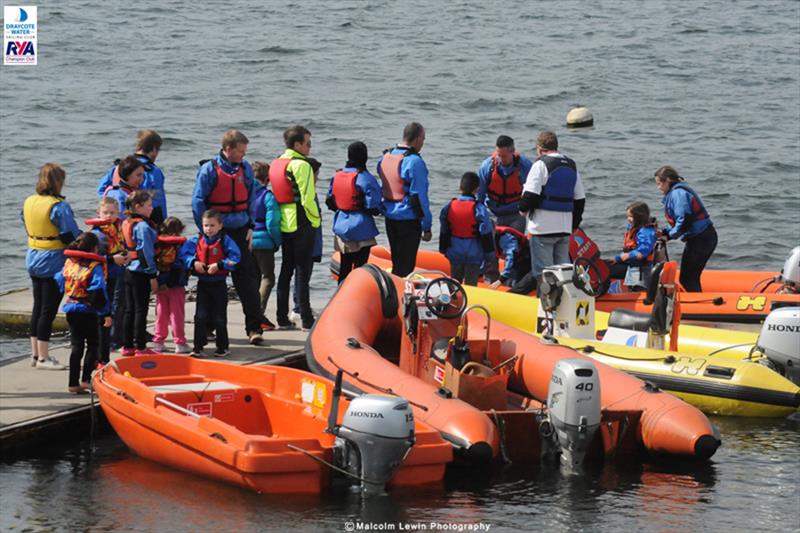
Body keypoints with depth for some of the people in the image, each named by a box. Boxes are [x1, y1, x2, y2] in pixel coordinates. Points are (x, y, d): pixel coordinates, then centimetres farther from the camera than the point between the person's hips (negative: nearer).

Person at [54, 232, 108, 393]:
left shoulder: (69, 263, 4)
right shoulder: (95, 267, -13)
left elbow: (60, 282, 11)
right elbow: (98, 291, -19)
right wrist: (106, 313, -16)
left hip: (71, 310, 5)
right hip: (87, 311, -5)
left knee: (76, 345, 10)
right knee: (92, 345, 9)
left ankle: (74, 383, 6)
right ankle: (86, 379, 1)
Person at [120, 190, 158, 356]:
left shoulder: (126, 223, 10)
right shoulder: (143, 226, -16)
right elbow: (146, 252, -18)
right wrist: (153, 275, -14)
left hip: (129, 271, 8)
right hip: (141, 273, -8)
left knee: (129, 310, 12)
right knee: (141, 310, -3)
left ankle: (127, 346, 16)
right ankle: (140, 347, 0)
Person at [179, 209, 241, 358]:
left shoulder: (225, 241, -7)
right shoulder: (196, 241, 2)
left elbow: (234, 258, -14)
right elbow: (183, 255, 0)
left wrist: (219, 265, -22)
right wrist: (194, 263, -17)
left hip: (219, 285, -2)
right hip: (203, 284, 2)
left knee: (219, 318, 6)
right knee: (200, 316, -3)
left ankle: (223, 347, 18)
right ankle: (198, 347, 0)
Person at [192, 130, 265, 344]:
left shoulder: (245, 169, 5)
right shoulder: (209, 170, -8)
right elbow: (198, 203, -6)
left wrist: (250, 227, 5)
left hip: (240, 232, 3)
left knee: (247, 278, -4)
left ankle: (254, 328, -4)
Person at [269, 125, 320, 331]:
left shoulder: (275, 165, 12)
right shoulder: (301, 165, -14)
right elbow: (307, 198, -18)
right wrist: (315, 220, -5)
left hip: (284, 224, 8)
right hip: (302, 224, -8)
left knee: (286, 269, 13)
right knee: (302, 270, -5)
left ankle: (282, 317, 13)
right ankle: (306, 319, -4)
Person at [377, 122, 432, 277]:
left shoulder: (385, 157, 7)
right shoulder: (414, 162, -18)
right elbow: (419, 196, -16)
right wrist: (427, 226, -11)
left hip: (390, 216, 8)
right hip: (409, 218, -8)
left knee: (397, 263, 18)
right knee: (406, 266, -2)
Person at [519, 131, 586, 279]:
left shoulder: (541, 164, -10)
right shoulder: (572, 166, 13)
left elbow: (531, 194, -15)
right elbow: (580, 199, 17)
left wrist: (523, 208, 4)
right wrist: (574, 224, 23)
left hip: (543, 227, -7)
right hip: (565, 228, 7)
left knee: (542, 269, -2)